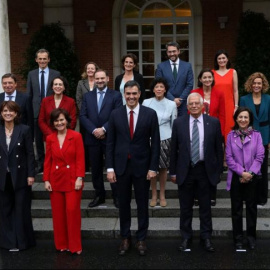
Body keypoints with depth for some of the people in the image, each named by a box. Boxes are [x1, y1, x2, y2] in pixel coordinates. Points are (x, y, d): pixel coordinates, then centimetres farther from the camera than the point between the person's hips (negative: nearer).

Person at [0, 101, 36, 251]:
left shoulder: (24, 130, -4)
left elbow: (30, 154, -5)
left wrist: (31, 175, -9)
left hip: (20, 176, -3)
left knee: (21, 210, 5)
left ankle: (22, 241, 18)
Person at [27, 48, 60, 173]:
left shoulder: (56, 74, 1)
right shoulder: (31, 74, 7)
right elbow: (29, 94, 7)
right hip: (36, 111, 2)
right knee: (38, 139, 9)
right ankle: (40, 163, 20)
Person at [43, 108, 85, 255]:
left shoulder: (76, 136, -5)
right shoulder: (50, 138, 5)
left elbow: (80, 159, -7)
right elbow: (47, 161, 6)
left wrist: (79, 178, -14)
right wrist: (46, 180, 1)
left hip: (72, 180, -3)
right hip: (56, 180, 3)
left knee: (73, 211, -4)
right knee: (58, 213, 8)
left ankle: (75, 246, 9)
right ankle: (61, 244, 21)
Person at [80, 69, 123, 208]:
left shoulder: (116, 95, 2)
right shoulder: (87, 96, 12)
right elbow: (82, 116, 3)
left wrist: (103, 129, -15)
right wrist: (94, 130, -10)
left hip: (110, 138, -3)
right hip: (93, 138, 3)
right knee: (96, 169, 9)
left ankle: (116, 196, 13)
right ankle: (99, 195, 21)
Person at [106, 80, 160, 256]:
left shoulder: (150, 114, -3)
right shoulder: (115, 114, 1)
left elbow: (155, 143, -3)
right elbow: (110, 143, 2)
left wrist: (153, 167, -7)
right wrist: (110, 168, -3)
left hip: (142, 166, -1)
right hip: (121, 166, 1)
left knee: (142, 204, 9)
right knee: (124, 204, 11)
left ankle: (141, 239, 24)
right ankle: (125, 238, 26)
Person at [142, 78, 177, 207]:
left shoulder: (171, 104, 1)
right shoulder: (146, 102, 0)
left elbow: (174, 124, 6)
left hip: (165, 139, 0)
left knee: (163, 168, 8)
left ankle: (162, 195, 23)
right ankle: (154, 195, 20)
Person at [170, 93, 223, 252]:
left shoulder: (214, 122, -1)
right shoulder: (179, 123, 0)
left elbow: (218, 148, 2)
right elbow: (174, 149, 3)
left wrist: (219, 170, 1)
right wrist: (173, 171, 1)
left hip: (205, 170, 0)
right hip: (185, 170, 0)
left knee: (205, 206, 10)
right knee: (185, 207, 10)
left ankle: (206, 237, 24)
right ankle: (186, 237, 25)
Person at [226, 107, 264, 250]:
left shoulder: (256, 135, -1)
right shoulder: (231, 135, 1)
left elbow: (260, 156, -5)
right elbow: (229, 157, -3)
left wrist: (250, 173, -13)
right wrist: (241, 172, -12)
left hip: (252, 177, 0)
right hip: (236, 177, 0)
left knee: (251, 206, 7)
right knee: (236, 208, 6)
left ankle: (251, 236, 19)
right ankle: (238, 238, 16)